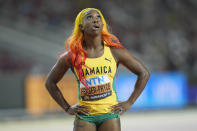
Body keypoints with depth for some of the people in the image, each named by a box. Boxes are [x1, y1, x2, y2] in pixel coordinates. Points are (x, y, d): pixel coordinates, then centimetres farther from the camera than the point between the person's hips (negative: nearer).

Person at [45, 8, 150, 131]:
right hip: (84, 116, 0)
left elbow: (144, 73, 9)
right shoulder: (72, 56, 1)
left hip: (110, 113, 0)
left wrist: (129, 103, 4)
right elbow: (50, 82, 14)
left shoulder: (114, 51, 1)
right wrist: (67, 108, 7)